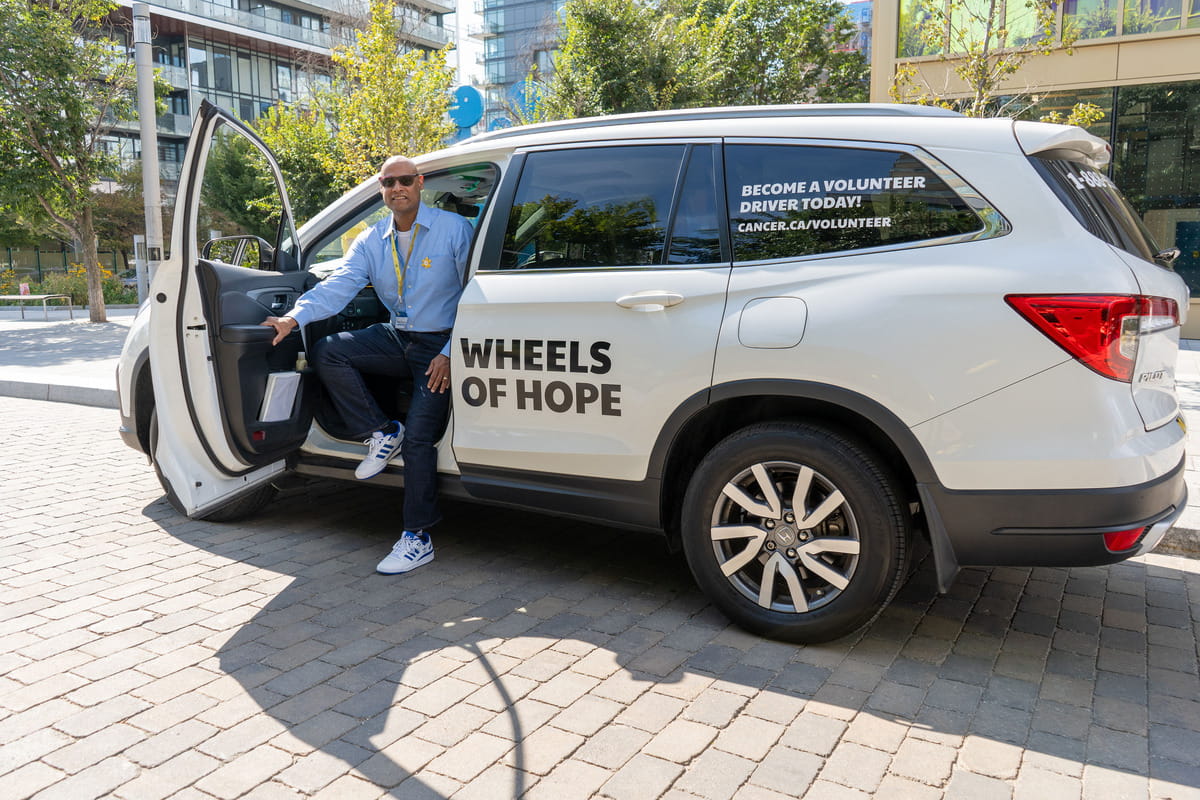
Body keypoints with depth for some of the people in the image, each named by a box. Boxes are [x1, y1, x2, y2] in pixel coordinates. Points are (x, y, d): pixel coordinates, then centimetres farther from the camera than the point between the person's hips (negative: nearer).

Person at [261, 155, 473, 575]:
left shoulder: (454, 229, -9)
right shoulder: (371, 241, 6)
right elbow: (338, 285, -6)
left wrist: (451, 354, -16)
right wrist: (295, 317, -24)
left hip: (440, 346, -6)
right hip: (396, 338, 6)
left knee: (418, 439, -12)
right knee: (327, 352, -11)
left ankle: (418, 538, -1)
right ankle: (380, 433, 1)